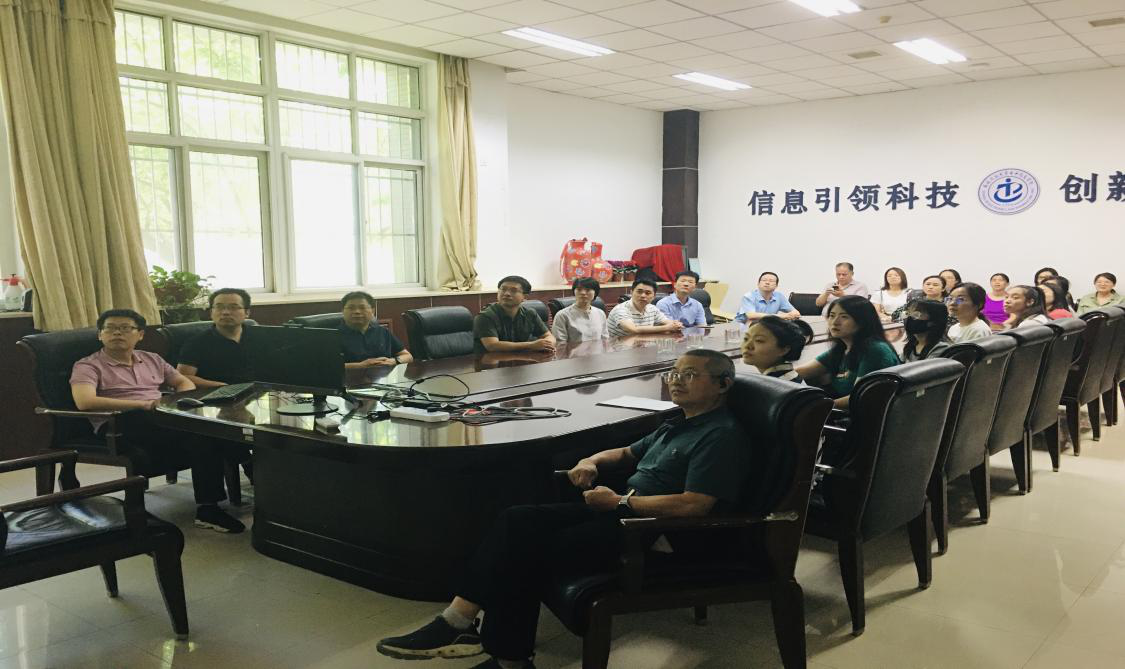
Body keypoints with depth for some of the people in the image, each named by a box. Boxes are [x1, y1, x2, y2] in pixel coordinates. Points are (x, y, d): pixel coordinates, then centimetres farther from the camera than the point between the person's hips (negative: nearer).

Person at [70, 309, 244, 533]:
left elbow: (185, 383, 29)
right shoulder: (88, 366, 7)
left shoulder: (151, 360, 26)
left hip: (165, 417, 6)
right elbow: (84, 402, -12)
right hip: (121, 424, -6)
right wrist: (143, 404, -19)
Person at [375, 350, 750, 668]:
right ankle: (458, 621, -17)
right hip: (627, 511, 10)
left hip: (662, 536, -10)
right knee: (519, 520, -9)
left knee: (530, 550, -20)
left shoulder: (722, 436, -11)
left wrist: (619, 501, -16)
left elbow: (694, 505, -24)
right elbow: (628, 453, 33)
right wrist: (592, 461, 10)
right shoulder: (678, 426, 20)